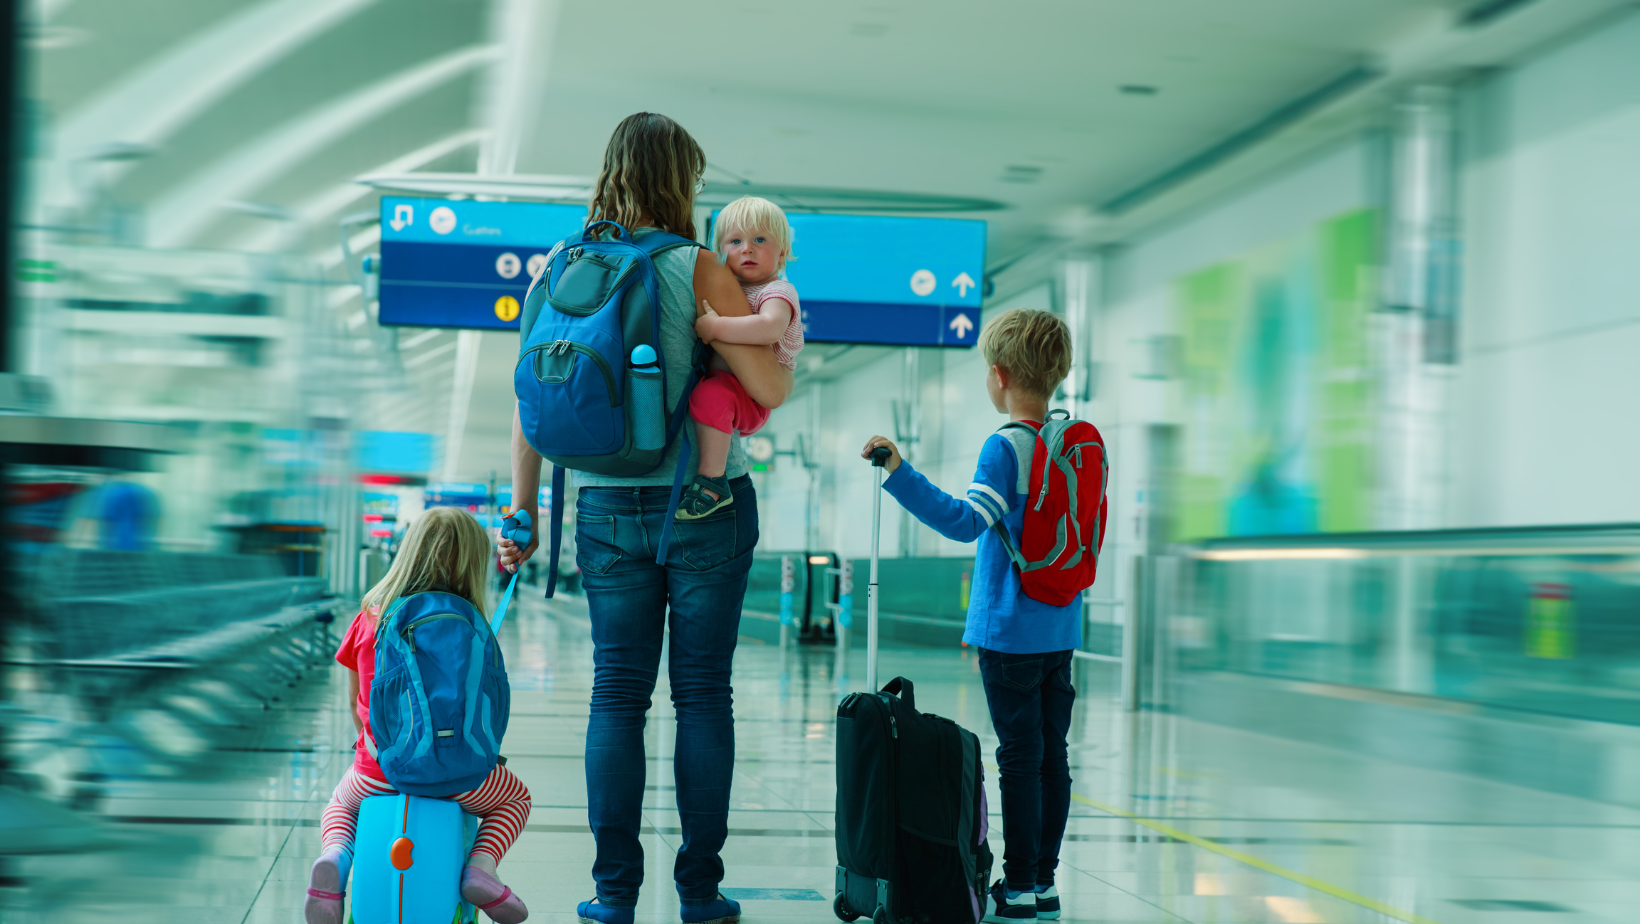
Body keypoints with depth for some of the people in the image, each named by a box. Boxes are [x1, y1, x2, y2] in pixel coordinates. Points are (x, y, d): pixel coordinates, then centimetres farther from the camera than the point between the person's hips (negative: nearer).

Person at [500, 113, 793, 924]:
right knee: (702, 692, 5)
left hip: (607, 508, 3)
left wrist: (524, 510, 9)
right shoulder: (696, 271, -9)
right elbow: (769, 387, -15)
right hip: (705, 505, -3)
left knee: (616, 695, 7)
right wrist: (785, 354, 5)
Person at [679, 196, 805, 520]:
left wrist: (716, 327, -30)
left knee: (711, 393, -38)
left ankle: (712, 482, -32)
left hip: (751, 398, -9)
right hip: (716, 378, 9)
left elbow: (770, 327, -33)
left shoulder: (777, 293, -9)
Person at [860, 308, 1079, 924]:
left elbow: (965, 522, -25)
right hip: (1062, 629, 7)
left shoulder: (1006, 447, -15)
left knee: (1020, 756, -3)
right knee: (1051, 753, 10)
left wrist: (899, 474, -27)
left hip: (1011, 630, -7)